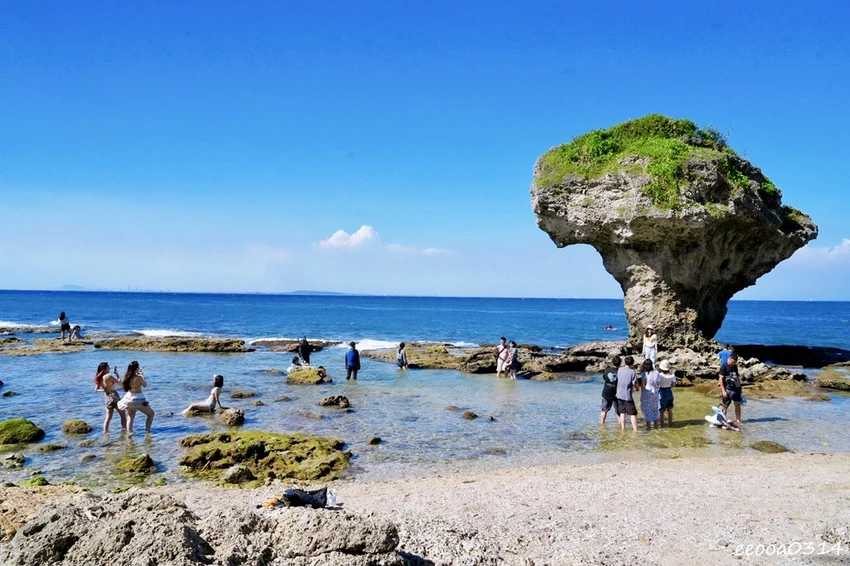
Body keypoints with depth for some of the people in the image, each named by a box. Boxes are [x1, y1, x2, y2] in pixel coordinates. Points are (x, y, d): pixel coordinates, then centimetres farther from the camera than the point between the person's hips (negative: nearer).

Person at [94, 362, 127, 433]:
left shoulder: (99, 378, 1)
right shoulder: (108, 376, -20)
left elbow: (96, 389, 7)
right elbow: (119, 382, -9)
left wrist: (105, 389, 9)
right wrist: (116, 373, -2)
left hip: (106, 397, 6)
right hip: (113, 396, -6)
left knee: (108, 417, 13)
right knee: (123, 415, 9)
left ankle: (105, 432, 7)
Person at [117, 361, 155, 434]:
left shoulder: (127, 377, -4)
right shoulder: (139, 378, -22)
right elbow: (145, 385, -4)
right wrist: (142, 375, 8)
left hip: (129, 398, 6)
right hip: (138, 399, -6)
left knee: (130, 417, 19)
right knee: (151, 413, 12)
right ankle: (147, 431, 8)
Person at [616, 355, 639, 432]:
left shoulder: (619, 370, 1)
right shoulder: (633, 372, -13)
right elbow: (635, 385, -12)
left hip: (619, 395, 5)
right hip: (628, 396, -5)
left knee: (622, 413, 15)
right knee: (633, 413, 4)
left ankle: (623, 428, 18)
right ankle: (635, 430, 3)